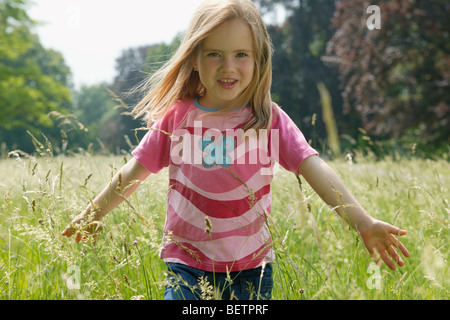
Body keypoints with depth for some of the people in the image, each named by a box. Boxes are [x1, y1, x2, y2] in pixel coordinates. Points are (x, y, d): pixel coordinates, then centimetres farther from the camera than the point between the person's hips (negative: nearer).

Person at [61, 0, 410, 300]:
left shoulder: (269, 119, -6)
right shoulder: (176, 117, -4)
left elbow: (315, 168, -15)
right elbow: (135, 172, 7)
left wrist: (363, 222, -27)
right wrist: (91, 216, 15)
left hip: (251, 267, 0)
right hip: (188, 265, 0)